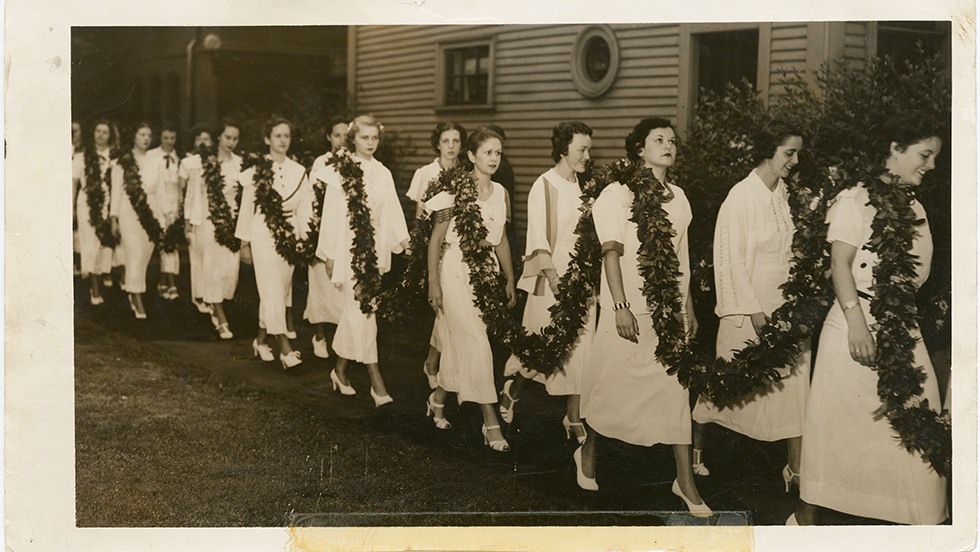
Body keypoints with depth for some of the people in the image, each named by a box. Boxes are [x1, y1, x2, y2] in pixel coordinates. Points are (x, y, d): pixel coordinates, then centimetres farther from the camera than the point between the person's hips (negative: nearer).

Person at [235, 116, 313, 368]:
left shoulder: (298, 172, 4)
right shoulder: (256, 171, -3)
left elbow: (304, 208, 6)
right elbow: (246, 208, 1)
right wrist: (244, 243, 2)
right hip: (263, 235, -4)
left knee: (281, 289, 9)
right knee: (273, 290, -10)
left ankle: (261, 338, 27)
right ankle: (285, 348, -12)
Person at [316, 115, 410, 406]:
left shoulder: (383, 174, 8)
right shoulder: (340, 172, -5)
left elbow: (392, 211, 6)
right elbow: (332, 213, -3)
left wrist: (402, 240, -7)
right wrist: (329, 254, -3)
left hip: (374, 246, 5)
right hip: (348, 245, -5)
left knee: (354, 309, 10)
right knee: (362, 309, -8)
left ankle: (340, 369, 26)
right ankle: (376, 381, -7)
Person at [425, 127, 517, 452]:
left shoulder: (500, 192, 6)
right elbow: (436, 239, -7)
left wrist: (510, 280, 14)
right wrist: (433, 283, -9)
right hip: (458, 269, -6)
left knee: (458, 341, 12)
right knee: (476, 343, -8)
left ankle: (438, 399, 33)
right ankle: (491, 423, -5)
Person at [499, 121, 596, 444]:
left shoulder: (582, 188, 6)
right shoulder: (544, 187, -11)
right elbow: (539, 244, -14)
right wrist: (558, 286, -20)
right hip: (551, 282, -5)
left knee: (579, 350, 3)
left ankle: (573, 418, 12)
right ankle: (511, 390, 31)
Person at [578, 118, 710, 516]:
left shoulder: (678, 196, 11)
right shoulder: (617, 194, -6)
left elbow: (680, 257, 16)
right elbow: (611, 252, -11)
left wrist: (688, 305, 15)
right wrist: (620, 307, -18)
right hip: (629, 310, -4)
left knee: (676, 389, 0)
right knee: (612, 385, 6)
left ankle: (685, 481, 4)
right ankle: (588, 453, 31)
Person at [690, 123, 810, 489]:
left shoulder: (782, 192, 6)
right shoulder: (742, 196, -14)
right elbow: (731, 258, -15)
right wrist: (753, 310, -17)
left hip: (785, 304, 6)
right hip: (751, 305, -6)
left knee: (793, 383, 2)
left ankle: (795, 467, 7)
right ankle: (695, 445, 29)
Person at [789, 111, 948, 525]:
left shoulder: (915, 209, 14)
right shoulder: (856, 200, -4)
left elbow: (919, 273, 16)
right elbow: (840, 264, -10)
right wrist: (856, 322, -20)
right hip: (857, 323, -5)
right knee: (839, 420, 1)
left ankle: (921, 518, 7)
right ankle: (807, 514, 13)